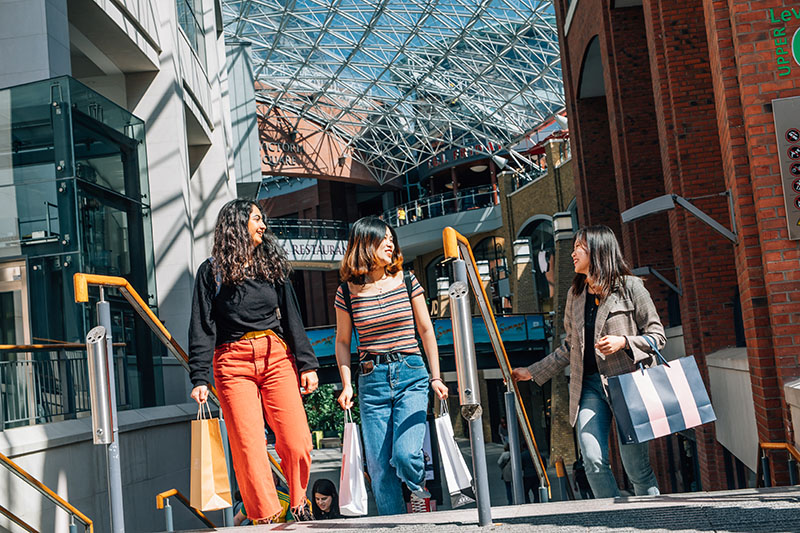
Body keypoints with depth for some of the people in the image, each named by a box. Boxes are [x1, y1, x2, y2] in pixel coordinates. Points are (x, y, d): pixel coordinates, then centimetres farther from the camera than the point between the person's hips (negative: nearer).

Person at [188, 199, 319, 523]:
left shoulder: (272, 264, 18)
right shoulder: (212, 271, 7)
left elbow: (291, 316, 14)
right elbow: (202, 329, 2)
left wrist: (307, 363, 5)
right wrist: (200, 378, -8)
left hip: (277, 356, 2)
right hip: (234, 363, -2)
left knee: (297, 443, -7)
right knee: (249, 448, -8)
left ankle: (298, 503, 16)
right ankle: (267, 518, 1)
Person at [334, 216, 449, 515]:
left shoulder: (407, 283, 4)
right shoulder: (347, 291, 2)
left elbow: (426, 330, 10)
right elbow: (342, 341, 11)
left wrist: (435, 377, 7)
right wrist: (346, 385, 3)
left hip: (411, 375, 0)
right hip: (371, 379, 1)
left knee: (405, 455, -16)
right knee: (379, 465, 1)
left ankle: (420, 488, 19)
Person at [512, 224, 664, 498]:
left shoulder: (630, 286, 1)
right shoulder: (576, 294, 16)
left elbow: (657, 336, 2)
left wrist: (623, 341, -14)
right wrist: (532, 372, 20)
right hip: (589, 384, 4)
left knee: (636, 465, -3)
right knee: (594, 461, -11)